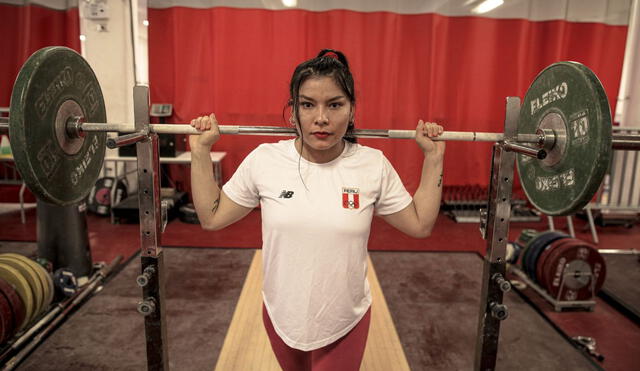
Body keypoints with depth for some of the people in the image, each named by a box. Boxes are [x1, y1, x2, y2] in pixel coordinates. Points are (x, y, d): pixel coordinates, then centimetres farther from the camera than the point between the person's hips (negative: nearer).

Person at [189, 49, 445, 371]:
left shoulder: (373, 165, -13)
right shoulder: (264, 160, -13)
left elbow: (420, 224, -2)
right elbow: (211, 218, -3)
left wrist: (434, 157, -7)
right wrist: (200, 151, -9)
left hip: (346, 321, -1)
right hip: (281, 316, 2)